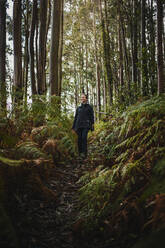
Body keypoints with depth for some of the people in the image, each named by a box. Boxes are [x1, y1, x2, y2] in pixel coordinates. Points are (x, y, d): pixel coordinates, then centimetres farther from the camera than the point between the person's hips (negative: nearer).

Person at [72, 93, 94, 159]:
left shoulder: (89, 107, 8)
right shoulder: (78, 108, 18)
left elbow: (92, 117, 5)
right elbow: (75, 117, 19)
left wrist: (92, 126, -2)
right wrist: (73, 126, 15)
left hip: (86, 125, -4)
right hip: (79, 125, 4)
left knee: (84, 138, -18)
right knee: (79, 138, -1)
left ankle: (84, 153, -20)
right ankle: (80, 152, 9)